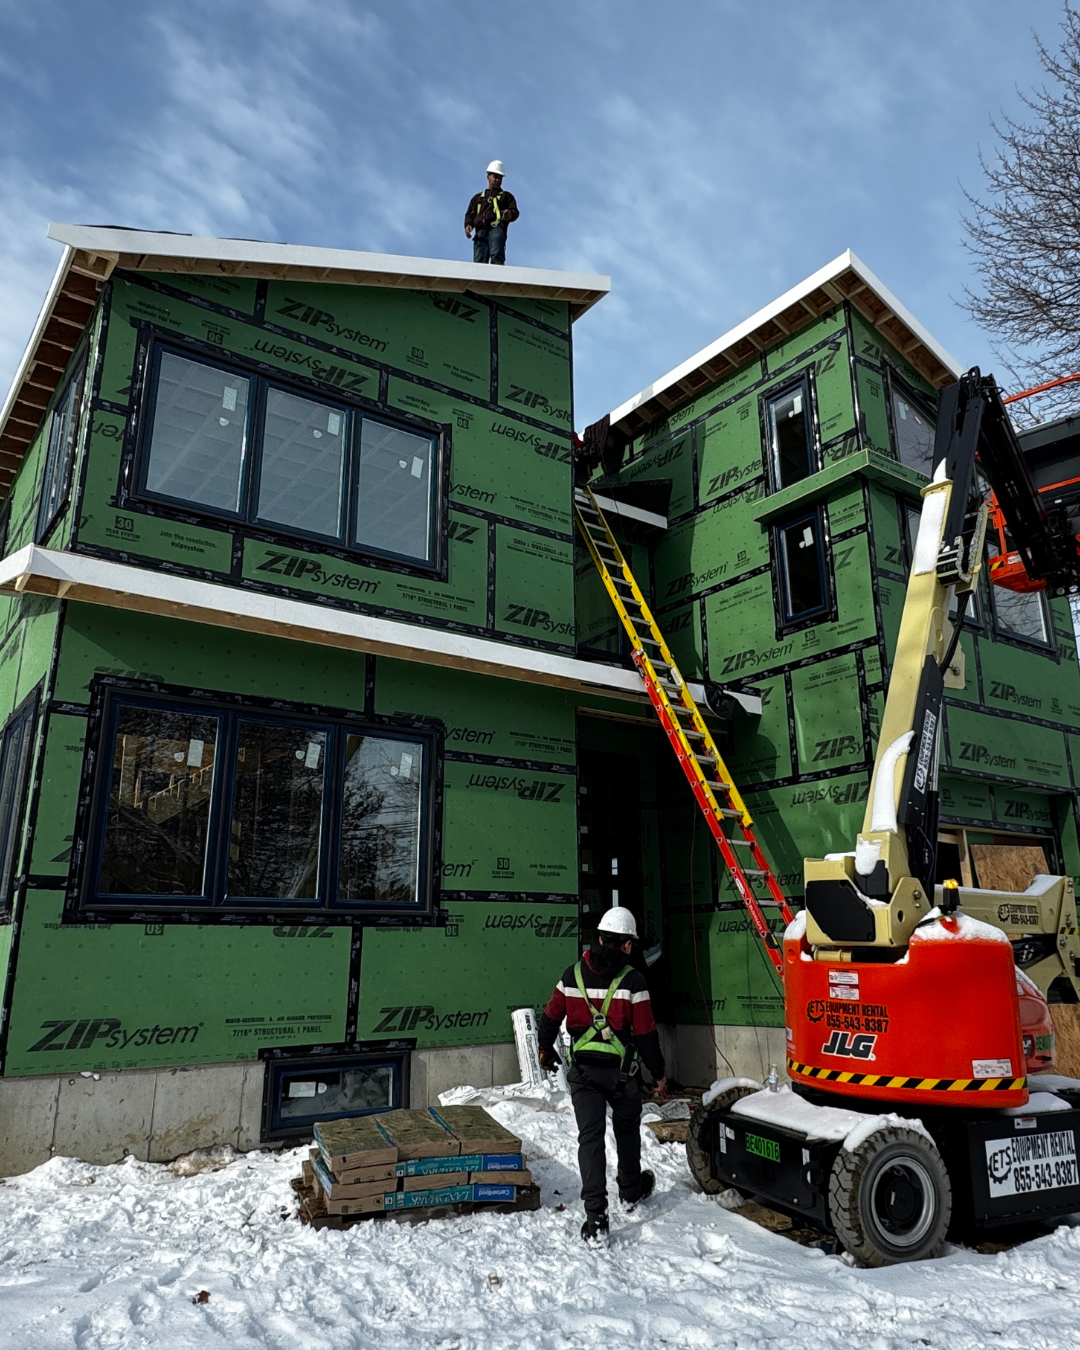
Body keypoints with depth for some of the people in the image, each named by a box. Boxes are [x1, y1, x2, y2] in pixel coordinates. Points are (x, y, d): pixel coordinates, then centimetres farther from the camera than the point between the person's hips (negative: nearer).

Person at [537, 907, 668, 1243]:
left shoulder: (573, 974, -1)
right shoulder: (632, 980, -12)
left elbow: (550, 1016, 8)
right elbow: (646, 1032, -10)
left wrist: (545, 1049, 26)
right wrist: (658, 1073, 2)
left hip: (582, 1069, 2)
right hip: (620, 1070, -1)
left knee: (590, 1136, 2)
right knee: (627, 1128, 22)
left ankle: (595, 1215, -6)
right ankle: (631, 1190, 41)